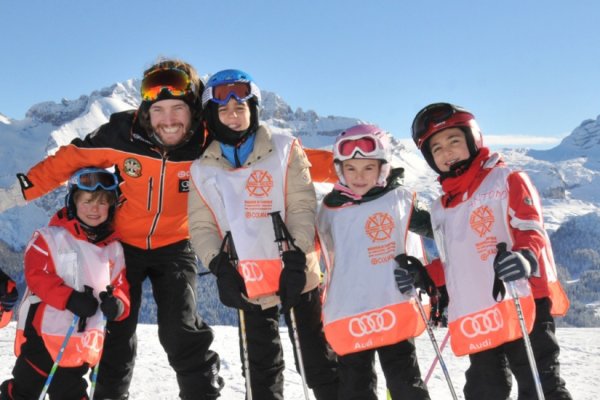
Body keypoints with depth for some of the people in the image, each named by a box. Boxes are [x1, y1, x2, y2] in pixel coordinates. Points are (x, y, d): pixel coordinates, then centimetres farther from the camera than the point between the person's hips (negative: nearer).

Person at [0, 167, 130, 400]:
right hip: (43, 333, -3)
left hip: (83, 342, 4)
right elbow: (36, 275, -15)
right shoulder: (51, 237, -8)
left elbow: (121, 287, 9)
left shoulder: (114, 248, 6)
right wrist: (70, 299, -27)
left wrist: (117, 305, -15)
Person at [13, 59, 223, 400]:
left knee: (181, 330, -11)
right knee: (118, 329, 11)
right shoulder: (123, 134, -24)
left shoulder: (209, 145, -23)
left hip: (174, 246, -1)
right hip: (125, 243, 1)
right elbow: (71, 159, -12)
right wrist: (21, 191, -13)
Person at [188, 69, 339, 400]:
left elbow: (302, 207, -6)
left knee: (317, 356, 6)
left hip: (295, 273, -2)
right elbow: (201, 227, 3)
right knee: (261, 364, 12)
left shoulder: (285, 150, 0)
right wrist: (220, 267, -12)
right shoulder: (203, 169, 6)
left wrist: (296, 258, -17)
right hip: (248, 283, 2)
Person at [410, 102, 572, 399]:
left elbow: (531, 229, -11)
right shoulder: (440, 209, 19)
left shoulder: (506, 180, 0)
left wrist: (525, 257, -32)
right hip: (475, 320, 7)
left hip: (522, 306, -6)